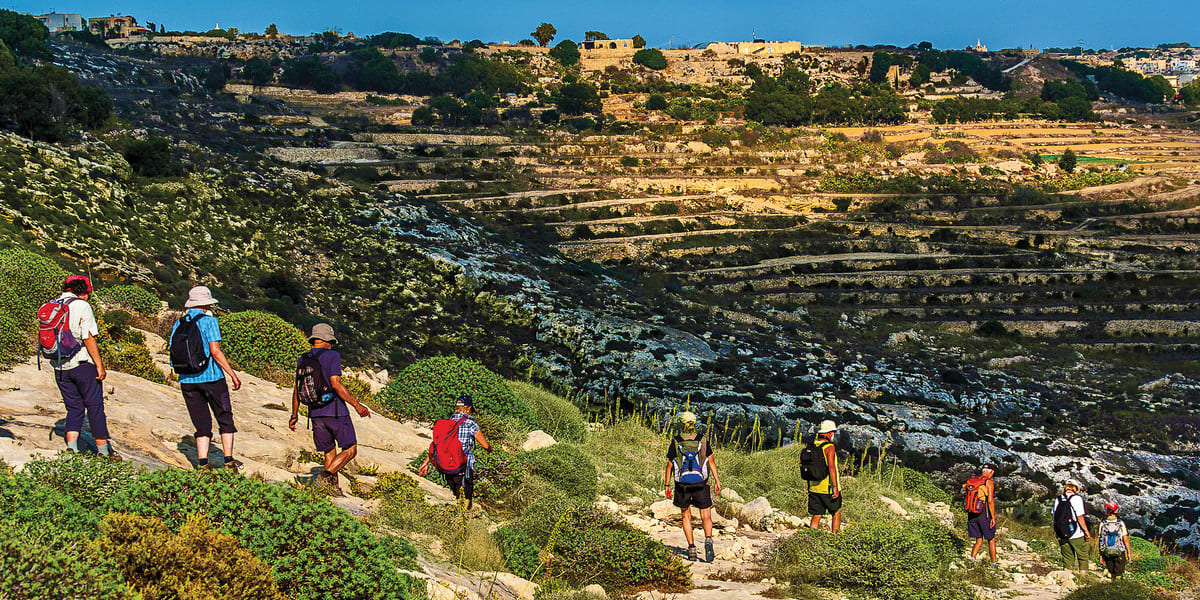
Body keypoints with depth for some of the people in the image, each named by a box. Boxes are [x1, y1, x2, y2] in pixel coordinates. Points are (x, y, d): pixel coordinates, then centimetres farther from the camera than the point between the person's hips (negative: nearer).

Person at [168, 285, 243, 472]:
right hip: (211, 378, -5)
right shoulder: (208, 321, -8)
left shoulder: (178, 324, 9)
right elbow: (215, 351, -15)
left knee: (202, 425, 8)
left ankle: (202, 463, -3)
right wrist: (233, 374, -10)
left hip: (187, 380, 5)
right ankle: (229, 461, 5)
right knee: (225, 420, 8)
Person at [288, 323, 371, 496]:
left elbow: (297, 389, 11)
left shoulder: (302, 359, 10)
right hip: (335, 411, -6)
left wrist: (294, 415, 20)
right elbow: (335, 384, -18)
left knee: (329, 452, 15)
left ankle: (334, 488, 10)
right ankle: (326, 475, -16)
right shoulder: (332, 356, -8)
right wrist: (356, 404, -14)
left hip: (315, 414, 6)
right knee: (350, 450, 2)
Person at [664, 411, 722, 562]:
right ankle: (708, 541, -21)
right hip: (701, 484, 0)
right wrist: (717, 481, 4)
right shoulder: (703, 441, 1)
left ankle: (692, 549, 7)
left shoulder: (675, 442, -1)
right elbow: (711, 462, 0)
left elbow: (669, 465, 1)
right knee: (706, 517, 6)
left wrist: (667, 485, 7)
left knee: (686, 516, 14)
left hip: (682, 485, 0)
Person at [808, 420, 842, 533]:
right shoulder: (830, 447, -14)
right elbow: (831, 467, -23)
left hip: (814, 488, 6)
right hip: (828, 488, -6)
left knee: (816, 516, 9)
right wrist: (835, 487, -23)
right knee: (837, 513, 12)